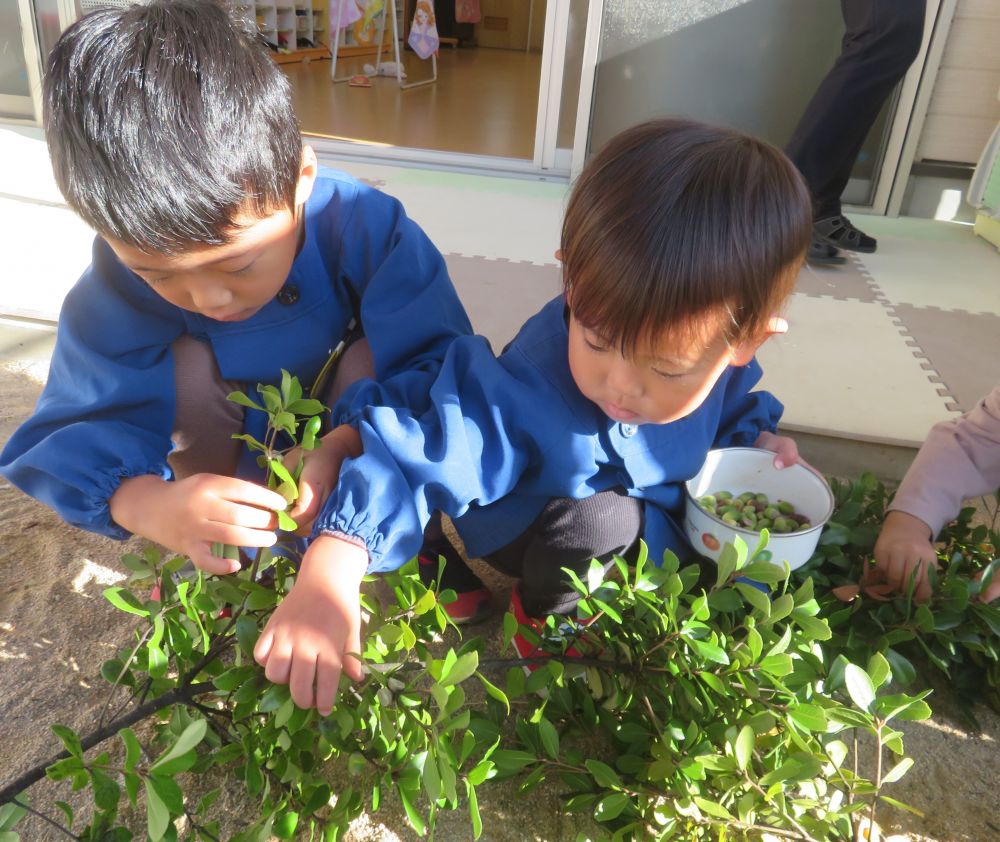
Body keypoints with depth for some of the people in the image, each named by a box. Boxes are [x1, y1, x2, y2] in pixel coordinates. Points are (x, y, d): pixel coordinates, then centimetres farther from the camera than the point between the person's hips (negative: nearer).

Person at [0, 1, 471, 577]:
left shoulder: (365, 226, -29)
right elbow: (73, 434, -26)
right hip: (230, 467, 1)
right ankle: (217, 571, -10)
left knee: (370, 355, -28)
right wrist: (146, 503, -49)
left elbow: (443, 365, -31)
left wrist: (348, 445, -49)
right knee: (187, 363, -27)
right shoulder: (115, 291, -24)